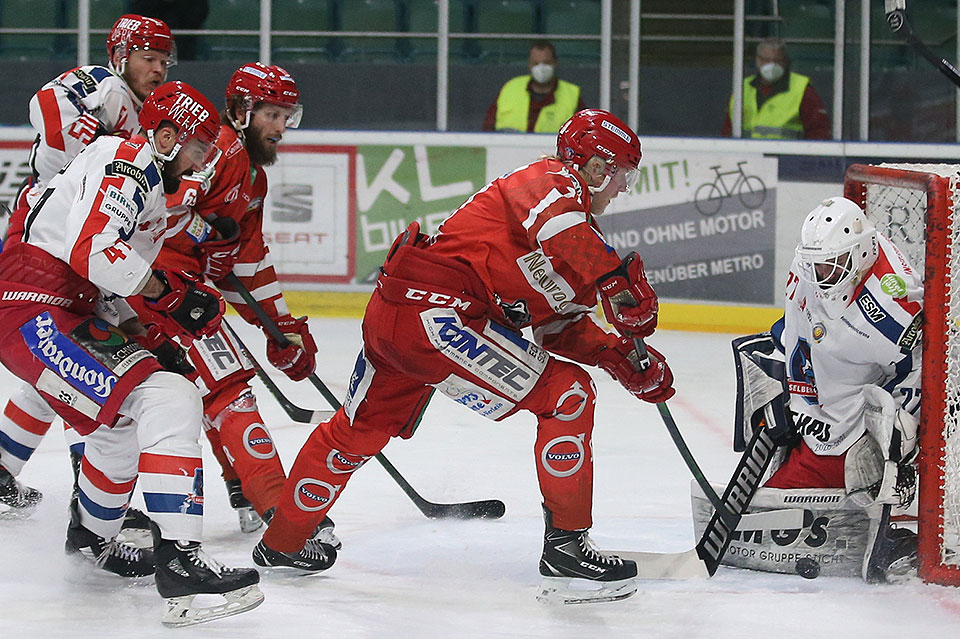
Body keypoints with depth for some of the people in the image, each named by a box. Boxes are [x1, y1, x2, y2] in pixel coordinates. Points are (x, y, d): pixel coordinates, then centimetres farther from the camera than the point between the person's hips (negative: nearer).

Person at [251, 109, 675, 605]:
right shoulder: (552, 180, -4)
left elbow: (561, 326, 21)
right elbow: (556, 228, -29)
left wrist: (621, 357, 7)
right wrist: (621, 283, -33)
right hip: (437, 309, -11)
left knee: (361, 429, 28)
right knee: (567, 395, -8)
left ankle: (280, 545, 46)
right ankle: (565, 550, -7)